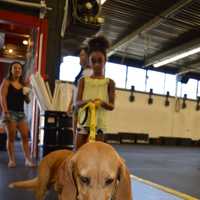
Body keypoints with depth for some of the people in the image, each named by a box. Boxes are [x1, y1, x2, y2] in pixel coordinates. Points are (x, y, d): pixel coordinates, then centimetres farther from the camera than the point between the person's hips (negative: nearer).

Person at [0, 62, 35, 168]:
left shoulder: (23, 84, 13)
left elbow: (27, 101, 15)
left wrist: (27, 94, -5)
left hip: (21, 112, 4)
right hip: (10, 112, -4)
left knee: (25, 136, -2)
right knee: (11, 137, 0)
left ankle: (28, 159, 1)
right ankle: (11, 160, 7)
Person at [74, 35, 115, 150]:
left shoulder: (109, 82, 4)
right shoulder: (83, 81, 7)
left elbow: (112, 106, 1)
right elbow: (77, 102, 0)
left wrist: (102, 103, -21)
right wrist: (86, 102, -22)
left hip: (99, 122, -1)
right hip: (84, 121, 2)